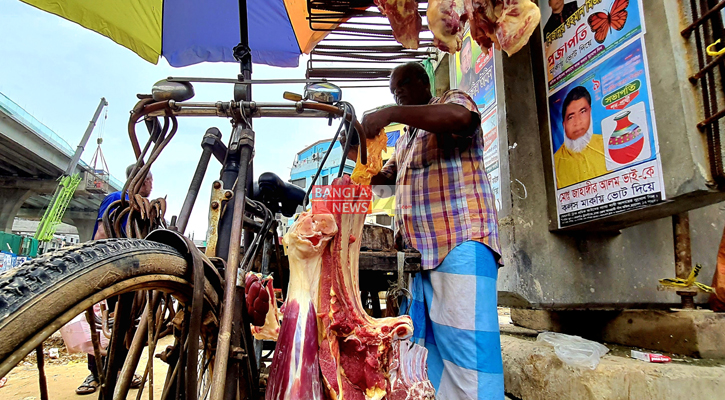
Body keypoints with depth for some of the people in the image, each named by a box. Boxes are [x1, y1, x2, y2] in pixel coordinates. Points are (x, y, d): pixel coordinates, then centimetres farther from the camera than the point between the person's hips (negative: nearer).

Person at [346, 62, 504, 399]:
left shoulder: (451, 100, 5)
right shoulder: (406, 137, 29)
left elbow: (462, 117, -21)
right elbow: (386, 178, 32)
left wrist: (390, 114, -21)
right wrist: (360, 158, 14)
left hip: (461, 245, -8)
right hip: (418, 249, 9)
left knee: (464, 346, -11)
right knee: (419, 345, 9)